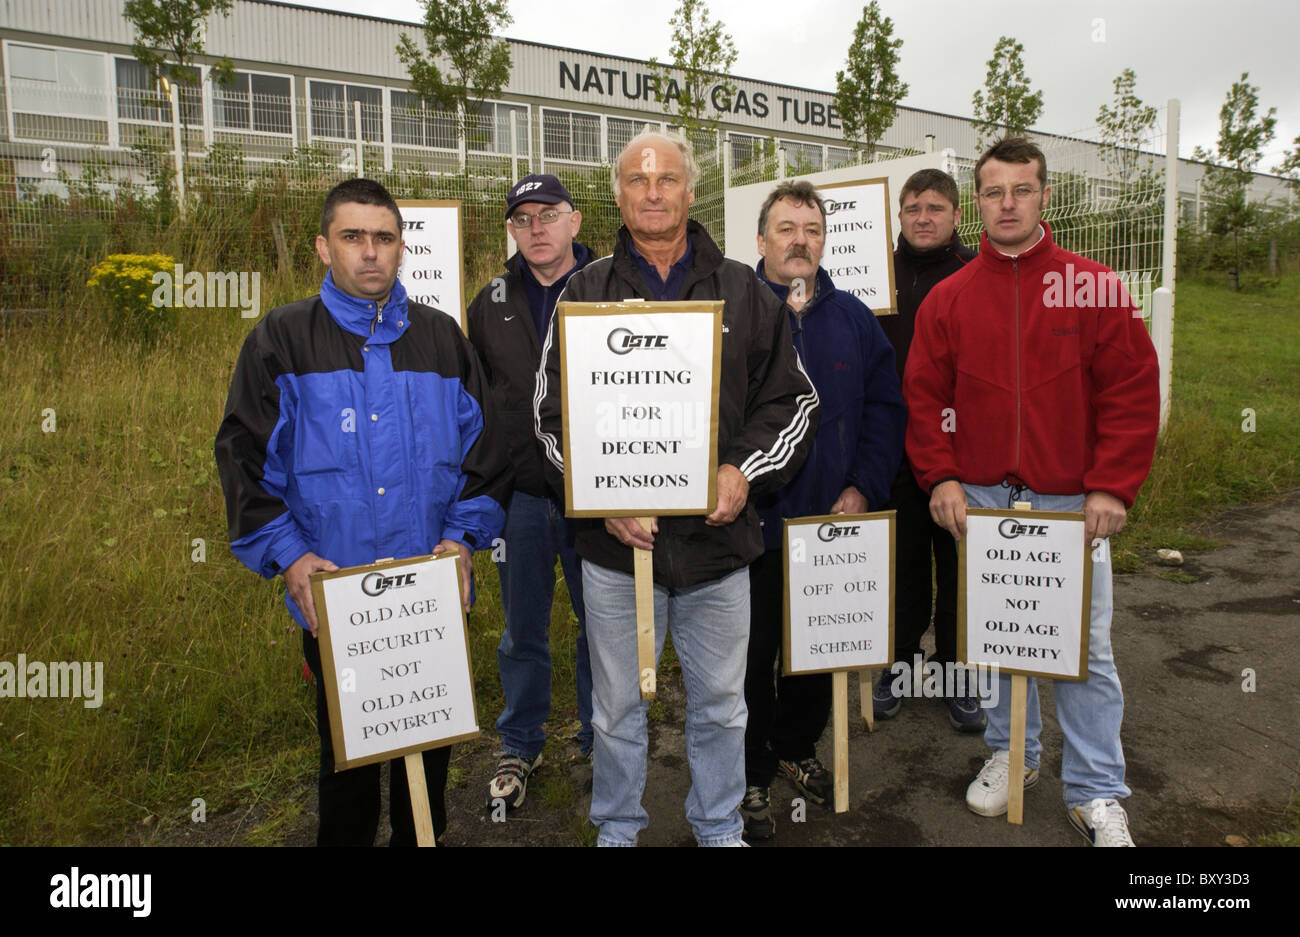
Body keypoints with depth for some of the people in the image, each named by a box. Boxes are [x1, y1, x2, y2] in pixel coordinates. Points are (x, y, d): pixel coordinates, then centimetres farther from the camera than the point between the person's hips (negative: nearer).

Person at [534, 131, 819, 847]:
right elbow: (551, 413, 3)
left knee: (720, 705, 16)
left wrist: (746, 472, -8)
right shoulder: (585, 294, 3)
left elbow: (794, 400, 8)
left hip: (719, 538, 1)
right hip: (615, 543, -1)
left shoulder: (745, 293, 6)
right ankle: (617, 830, 37)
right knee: (617, 707, 14)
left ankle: (719, 828, 39)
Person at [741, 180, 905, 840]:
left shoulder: (854, 318, 8)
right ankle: (751, 775, 26)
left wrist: (865, 488, -3)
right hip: (753, 521, -4)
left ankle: (796, 747, 41)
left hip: (835, 520, 4)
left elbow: (885, 408, 7)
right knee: (753, 652, 7)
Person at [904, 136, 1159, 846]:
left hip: (1073, 503, -1)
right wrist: (941, 478, -6)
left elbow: (1133, 390, -2)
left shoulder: (1093, 288, 0)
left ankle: (1096, 794, 19)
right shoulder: (948, 299, 4)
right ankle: (1011, 753, 34)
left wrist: (1112, 487, -9)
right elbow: (923, 395, 5)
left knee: (1084, 647, 3)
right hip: (980, 500, 2)